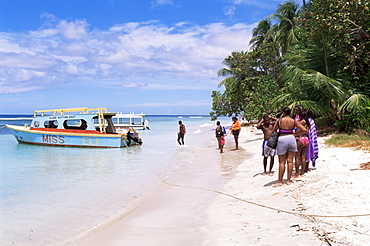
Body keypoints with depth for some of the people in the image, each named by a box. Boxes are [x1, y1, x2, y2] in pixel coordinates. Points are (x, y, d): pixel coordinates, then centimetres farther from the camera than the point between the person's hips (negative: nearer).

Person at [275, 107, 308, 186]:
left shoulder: (279, 120, -3)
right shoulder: (294, 121, 2)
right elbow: (305, 130, 1)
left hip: (281, 139, -2)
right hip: (291, 138, 2)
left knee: (282, 162, 4)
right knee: (290, 161, 9)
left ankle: (280, 181, 5)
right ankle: (288, 180, 12)